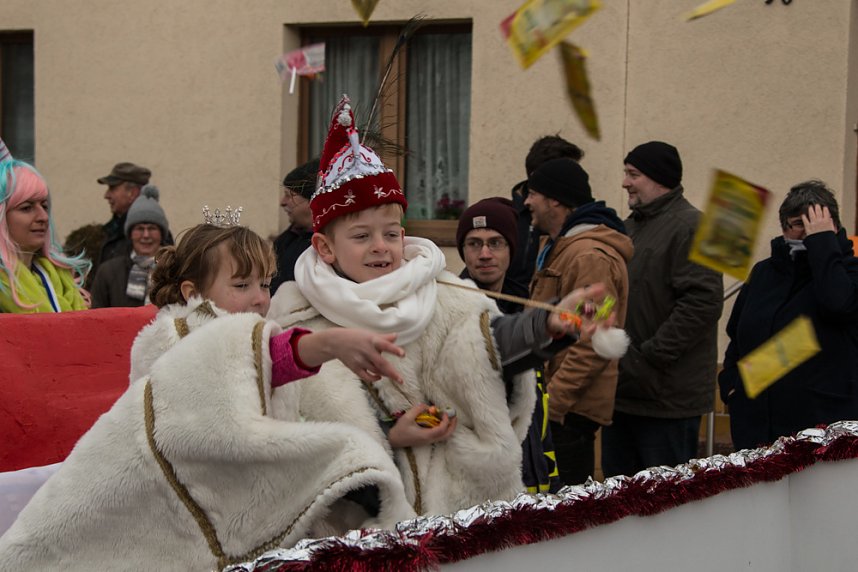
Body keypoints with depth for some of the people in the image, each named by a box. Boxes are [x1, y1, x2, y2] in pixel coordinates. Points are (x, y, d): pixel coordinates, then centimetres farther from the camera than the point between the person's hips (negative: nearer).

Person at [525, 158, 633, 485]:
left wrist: (552, 401, -22)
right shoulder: (554, 245, 17)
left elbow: (594, 345, -23)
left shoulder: (591, 257, -18)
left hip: (570, 409, -10)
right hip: (556, 400, 10)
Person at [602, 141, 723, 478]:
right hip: (619, 392, 9)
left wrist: (650, 358, -20)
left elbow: (702, 302, -21)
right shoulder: (629, 227, 18)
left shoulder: (692, 228, -11)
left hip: (665, 398, -9)